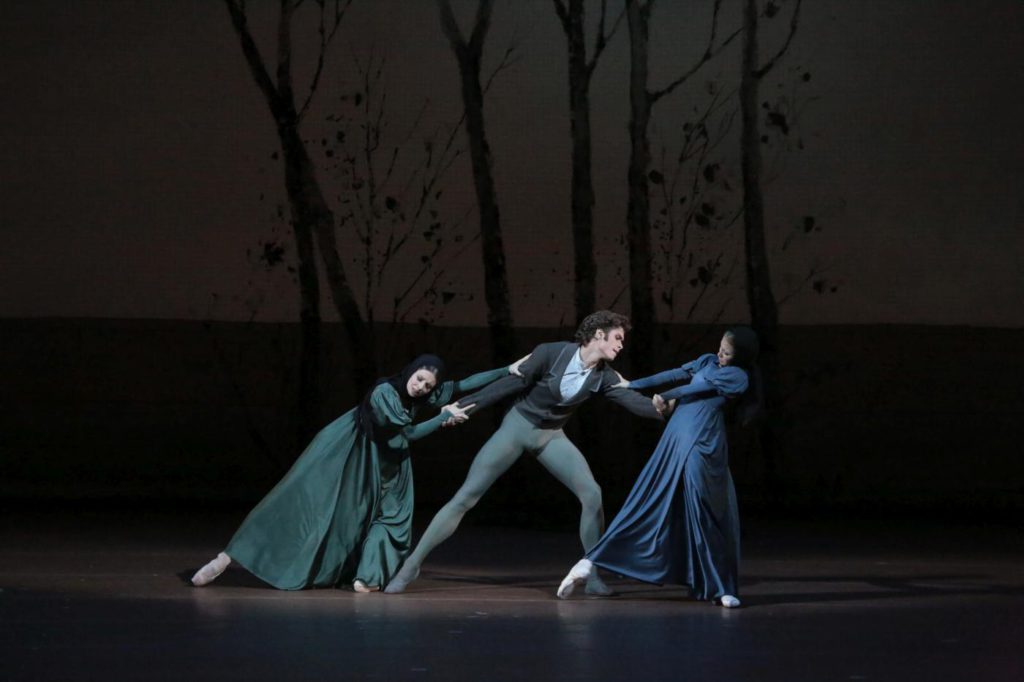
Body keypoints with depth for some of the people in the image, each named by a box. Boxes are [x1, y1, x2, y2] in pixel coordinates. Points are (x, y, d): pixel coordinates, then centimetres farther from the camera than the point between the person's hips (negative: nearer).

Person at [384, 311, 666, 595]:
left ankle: (594, 576, -4)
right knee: (466, 497, -7)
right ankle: (412, 565, 0)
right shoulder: (551, 353, -19)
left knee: (592, 494, -15)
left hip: (551, 436, 4)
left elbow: (632, 400, -14)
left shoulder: (603, 376, -6)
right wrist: (465, 406, -16)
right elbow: (511, 383, -14)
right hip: (518, 427, -4)